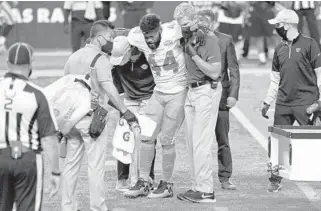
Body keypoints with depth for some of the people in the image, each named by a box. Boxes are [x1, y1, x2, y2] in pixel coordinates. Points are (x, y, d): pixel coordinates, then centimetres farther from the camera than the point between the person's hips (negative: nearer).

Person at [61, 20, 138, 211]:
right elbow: (108, 87, -24)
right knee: (96, 165, -2)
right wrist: (124, 111, -25)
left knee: (71, 163, 12)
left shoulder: (73, 57, 13)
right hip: (92, 118, -7)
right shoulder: (100, 59, -11)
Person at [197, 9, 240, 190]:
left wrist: (233, 94, -7)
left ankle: (225, 178, 7)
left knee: (222, 141, 1)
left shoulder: (226, 40, 3)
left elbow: (234, 69, 2)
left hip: (220, 96, -1)